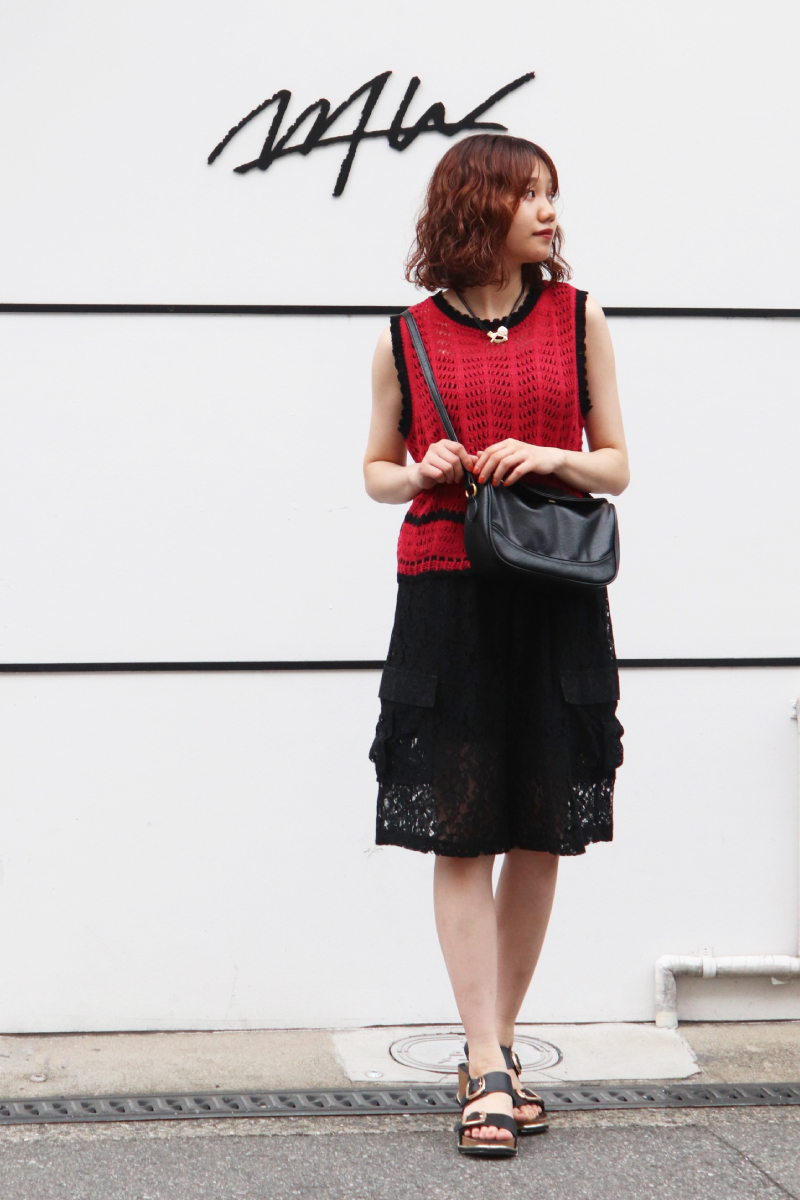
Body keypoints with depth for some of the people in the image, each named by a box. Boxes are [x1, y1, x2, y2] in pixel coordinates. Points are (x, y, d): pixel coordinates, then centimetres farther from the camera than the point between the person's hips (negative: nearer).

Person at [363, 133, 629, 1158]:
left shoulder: (576, 319, 8)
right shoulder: (408, 338, 5)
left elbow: (616, 466, 9)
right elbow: (377, 471, 13)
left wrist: (549, 460, -10)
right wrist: (423, 475, -8)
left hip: (557, 605, 2)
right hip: (446, 600, -1)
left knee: (541, 834, 4)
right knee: (459, 831, -4)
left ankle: (495, 1047, 19)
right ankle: (489, 1070, 0)